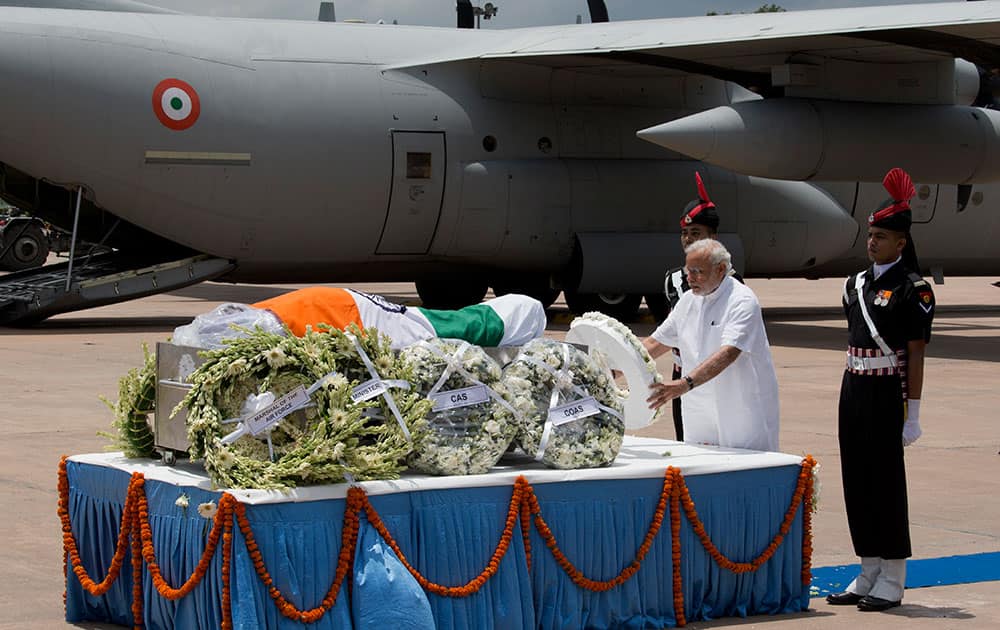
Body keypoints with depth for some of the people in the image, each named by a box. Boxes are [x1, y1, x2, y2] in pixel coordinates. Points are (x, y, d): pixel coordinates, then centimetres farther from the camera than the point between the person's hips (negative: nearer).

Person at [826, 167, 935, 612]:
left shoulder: (912, 289, -9)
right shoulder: (857, 284, 12)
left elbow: (916, 355, -10)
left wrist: (912, 414, -13)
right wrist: (851, 392, 15)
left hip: (887, 394, -7)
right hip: (853, 391, 7)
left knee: (887, 483, -2)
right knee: (857, 481, 9)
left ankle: (892, 581, 7)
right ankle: (868, 576, 19)